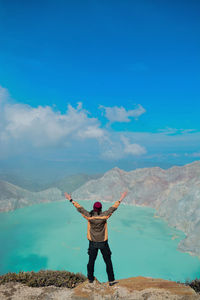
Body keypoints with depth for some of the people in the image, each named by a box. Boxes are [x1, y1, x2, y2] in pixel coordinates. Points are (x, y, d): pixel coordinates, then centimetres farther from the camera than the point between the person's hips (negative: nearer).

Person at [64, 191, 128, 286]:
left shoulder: (89, 216, -13)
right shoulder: (104, 216, -16)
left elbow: (80, 208, -6)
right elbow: (113, 208, -8)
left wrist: (71, 200, 2)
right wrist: (121, 199, 1)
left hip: (93, 242, 2)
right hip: (103, 243, -1)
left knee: (91, 261, 18)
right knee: (108, 261, 11)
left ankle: (90, 278, 31)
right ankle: (111, 280, 17)